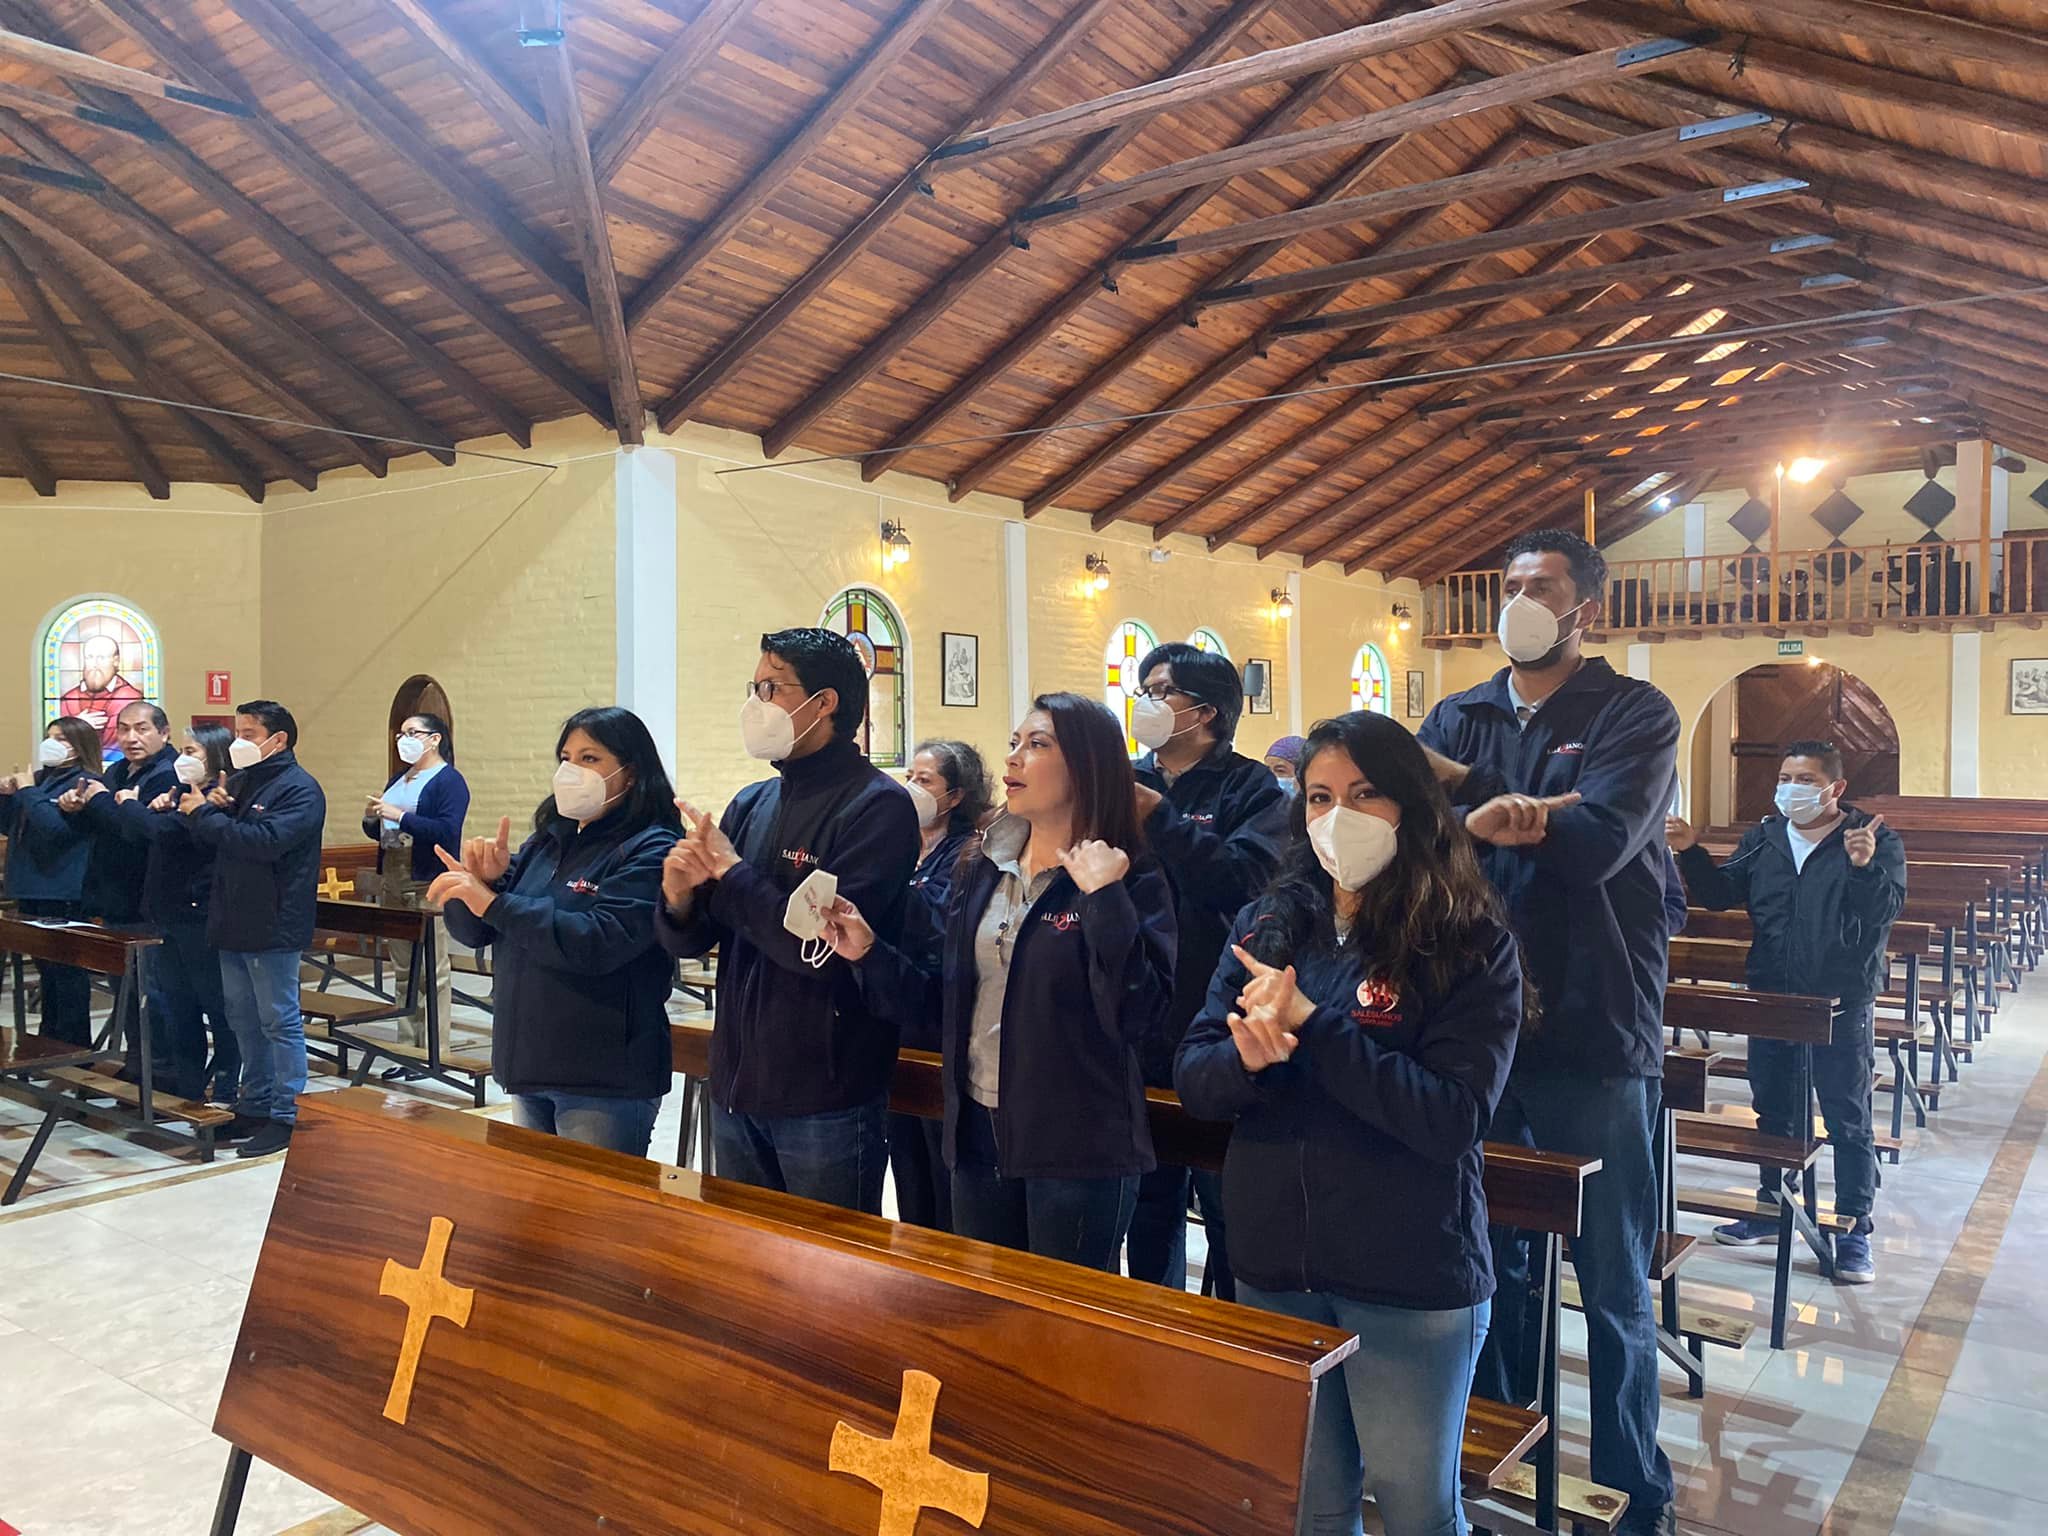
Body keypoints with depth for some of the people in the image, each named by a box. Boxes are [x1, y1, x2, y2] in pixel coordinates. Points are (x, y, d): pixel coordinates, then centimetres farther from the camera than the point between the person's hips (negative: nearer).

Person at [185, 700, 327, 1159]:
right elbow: (207, 843, 12)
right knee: (243, 1019, 16)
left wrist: (206, 814, -17)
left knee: (279, 1022, -2)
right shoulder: (239, 781, 15)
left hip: (273, 927, -9)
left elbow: (265, 841, -26)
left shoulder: (299, 789, -12)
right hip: (233, 923, 9)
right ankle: (255, 1102, 28)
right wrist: (212, 805, -7)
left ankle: (285, 1116, 5)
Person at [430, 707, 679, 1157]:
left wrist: (494, 903, -24)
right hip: (529, 1068, 7)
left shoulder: (651, 852, -13)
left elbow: (598, 942, -26)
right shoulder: (546, 842, 10)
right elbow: (473, 932, 10)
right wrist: (478, 881, -11)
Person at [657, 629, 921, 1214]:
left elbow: (819, 947, -24)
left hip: (826, 1103, -7)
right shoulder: (751, 804, 7)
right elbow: (690, 943, 10)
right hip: (736, 1090, 7)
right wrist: (679, 899, -11)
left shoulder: (877, 806, -14)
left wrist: (730, 871, -14)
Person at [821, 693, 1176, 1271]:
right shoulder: (983, 872, 6)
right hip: (978, 1133, 6)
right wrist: (869, 952, -1)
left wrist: (1105, 899, -28)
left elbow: (1137, 1015, -23)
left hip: (1078, 1147, -6)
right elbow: (948, 999, 10)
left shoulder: (1132, 882, -12)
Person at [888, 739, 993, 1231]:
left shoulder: (968, 852, -8)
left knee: (945, 1176, 2)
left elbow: (935, 918, -23)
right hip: (896, 1023, 7)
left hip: (939, 1028, -7)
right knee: (906, 1163, 17)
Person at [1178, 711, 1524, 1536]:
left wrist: (1310, 1023, -25)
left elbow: (1454, 1118, -20)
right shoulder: (1266, 925, 2)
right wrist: (1247, 1057, -23)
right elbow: (1192, 1079, 0)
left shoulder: (1471, 942, -10)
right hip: (1272, 1263, 4)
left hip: (1411, 1279, -3)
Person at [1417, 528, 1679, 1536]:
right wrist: (1488, 818, -22)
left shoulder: (1635, 715, -4)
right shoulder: (1459, 719, 10)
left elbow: (1597, 841, -20)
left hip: (1593, 1036, -4)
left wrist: (1466, 793, -17)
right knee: (1488, 1259, 15)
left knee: (1612, 1283, 8)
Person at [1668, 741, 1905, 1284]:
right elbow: (1720, 895, 3)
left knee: (1848, 1121, 3)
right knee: (1773, 1111, 17)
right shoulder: (1763, 838, 7)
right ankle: (1773, 1206, 32)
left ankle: (1854, 1232, 13)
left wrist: (1864, 867, -35)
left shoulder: (1876, 840, -6)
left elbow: (1886, 910, -18)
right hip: (1772, 998, 5)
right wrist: (1691, 852, -11)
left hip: (1842, 1001, -5)